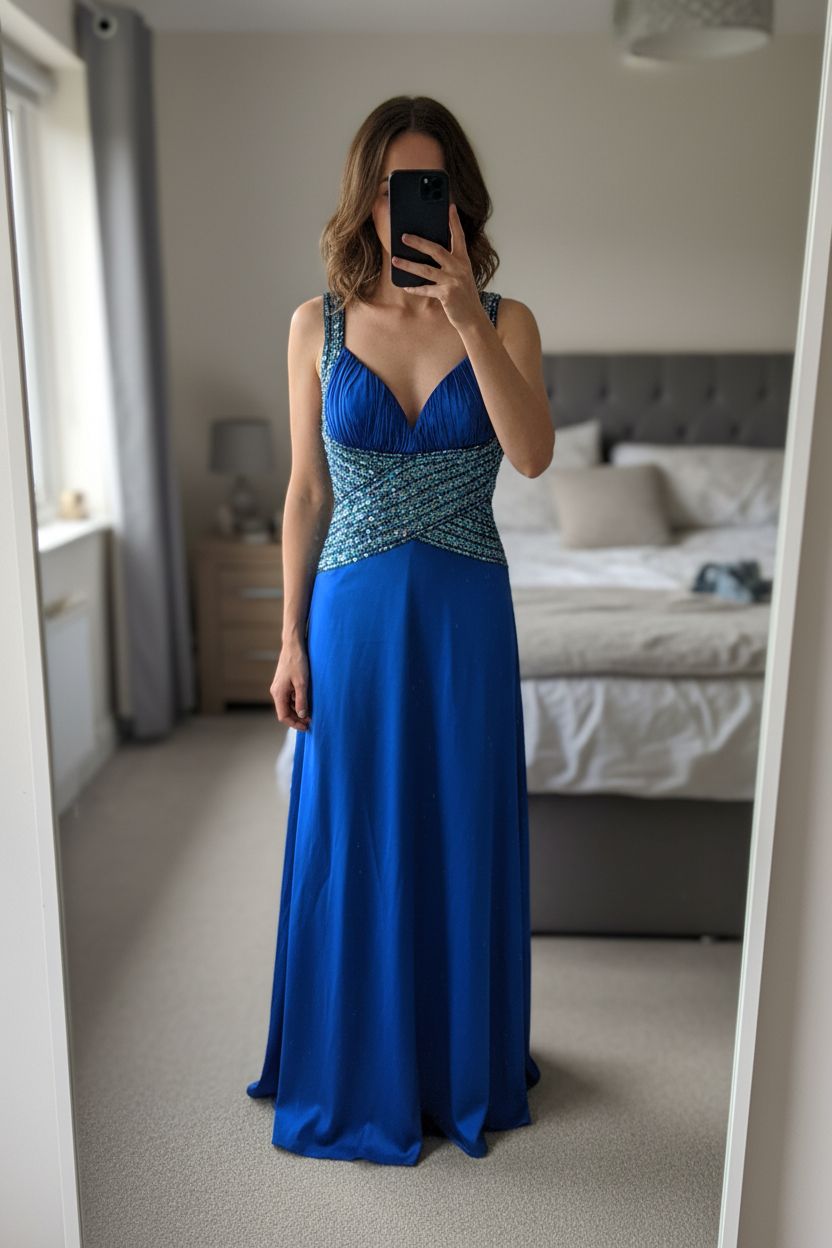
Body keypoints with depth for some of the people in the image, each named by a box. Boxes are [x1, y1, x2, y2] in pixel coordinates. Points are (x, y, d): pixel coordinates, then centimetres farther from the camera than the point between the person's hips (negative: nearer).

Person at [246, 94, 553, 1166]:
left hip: (465, 615, 0)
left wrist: (466, 317, -28)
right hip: (355, 613, 0)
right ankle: (356, 1068, 36)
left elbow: (532, 455, -18)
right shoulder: (317, 325, 1)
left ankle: (462, 1063, 38)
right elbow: (306, 494, 2)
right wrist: (291, 640, 0)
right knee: (351, 845, 10)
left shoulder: (506, 320, -1)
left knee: (462, 837, 12)